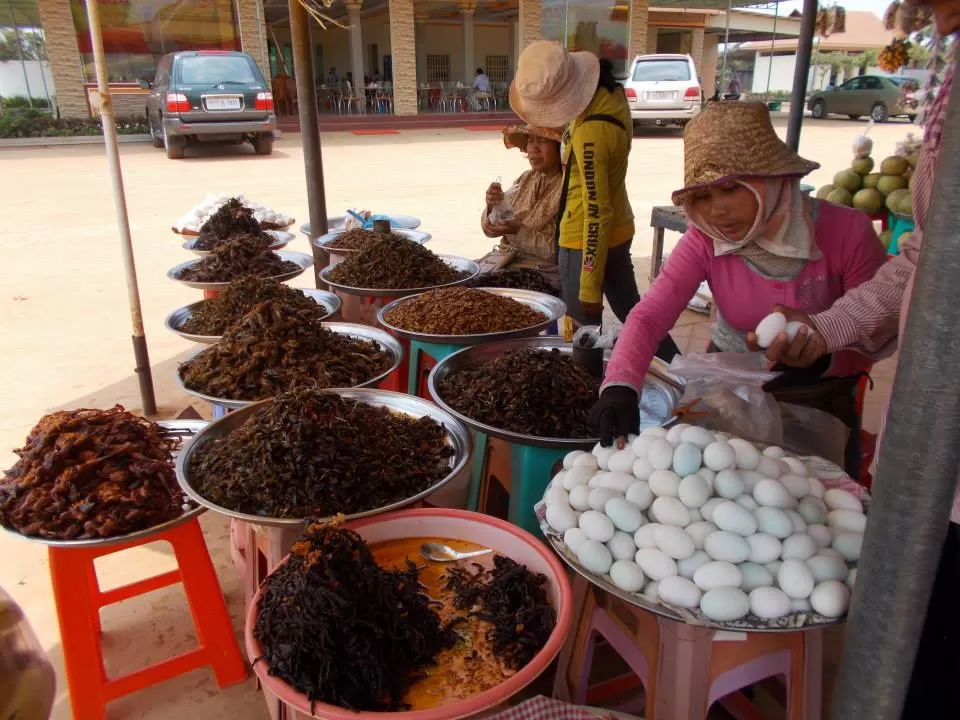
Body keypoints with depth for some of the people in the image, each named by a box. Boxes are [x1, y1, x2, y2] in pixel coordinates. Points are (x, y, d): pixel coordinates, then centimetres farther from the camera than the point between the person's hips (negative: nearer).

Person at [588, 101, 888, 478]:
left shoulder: (846, 232, -20)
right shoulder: (705, 240, -16)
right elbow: (649, 315, -27)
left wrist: (823, 358, -34)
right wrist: (620, 386, -45)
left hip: (817, 400, -1)